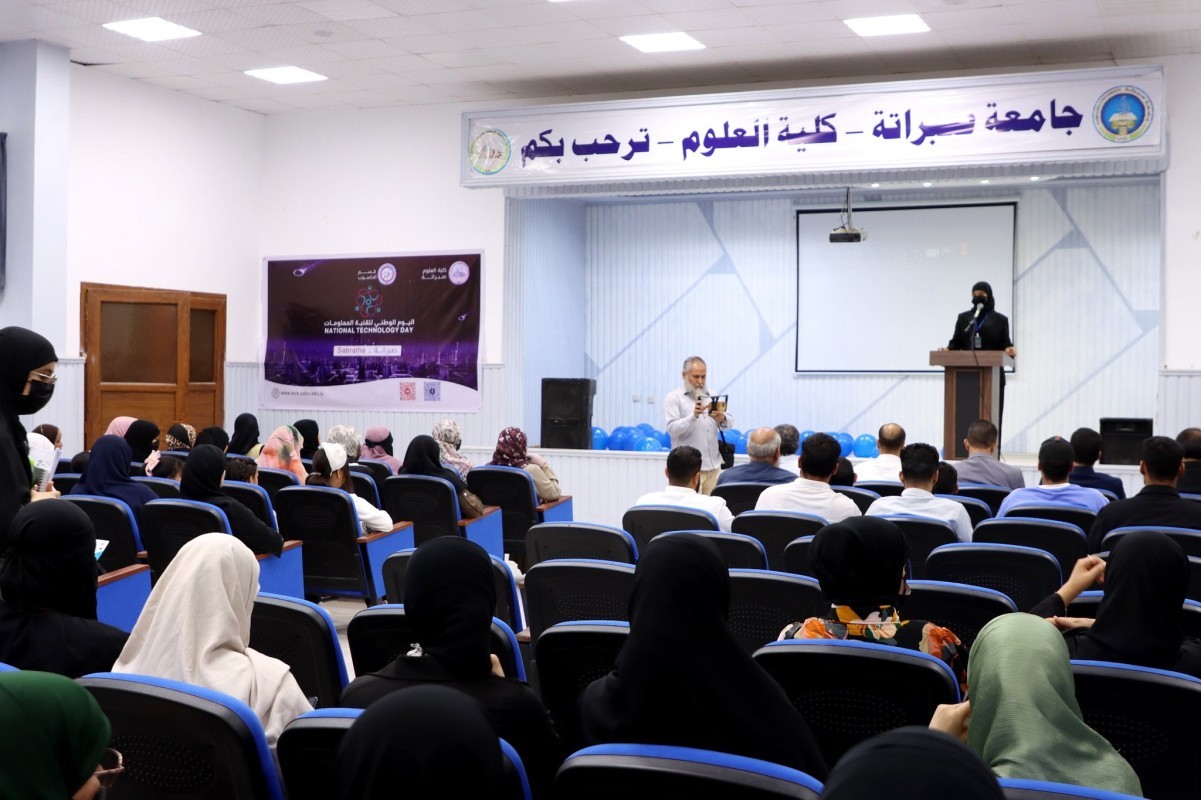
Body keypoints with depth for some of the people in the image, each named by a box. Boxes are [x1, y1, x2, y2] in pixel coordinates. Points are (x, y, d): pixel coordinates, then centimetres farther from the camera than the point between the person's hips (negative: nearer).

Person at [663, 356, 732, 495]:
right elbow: (672, 429, -12)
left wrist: (723, 419, -16)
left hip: (714, 466, 5)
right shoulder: (674, 398, -1)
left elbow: (729, 423, 8)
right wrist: (693, 416, -28)